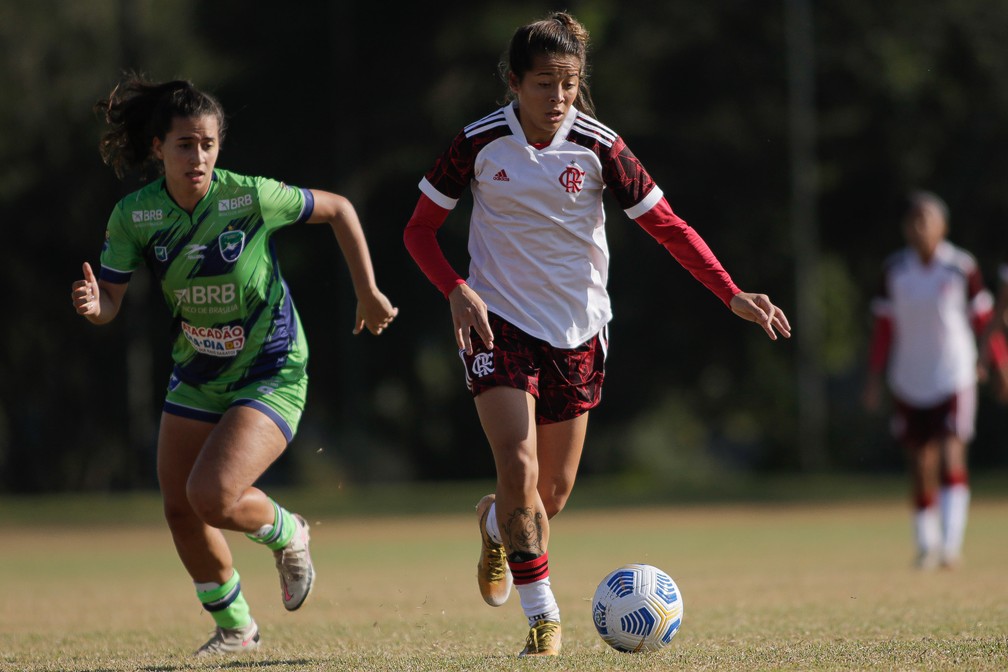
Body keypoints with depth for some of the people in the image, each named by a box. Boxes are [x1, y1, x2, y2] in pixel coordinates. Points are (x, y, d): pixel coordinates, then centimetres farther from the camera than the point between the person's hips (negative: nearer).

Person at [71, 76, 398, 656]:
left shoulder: (252, 197, -21)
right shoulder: (134, 216, -12)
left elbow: (339, 210, -5)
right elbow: (110, 304, -6)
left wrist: (368, 295, 0)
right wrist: (92, 304, -31)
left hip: (272, 374, -5)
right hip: (198, 377, 5)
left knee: (211, 495, -22)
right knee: (180, 509, 7)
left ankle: (286, 534, 12)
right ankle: (234, 627, 30)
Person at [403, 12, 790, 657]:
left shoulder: (598, 146, -9)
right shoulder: (479, 143, -9)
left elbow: (667, 225, -5)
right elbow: (420, 229, 0)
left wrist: (733, 294, -15)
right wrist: (458, 290, -17)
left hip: (577, 331, 2)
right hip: (500, 324, -2)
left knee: (554, 493, 8)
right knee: (520, 468, -19)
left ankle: (497, 523, 44)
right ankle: (543, 615, -7)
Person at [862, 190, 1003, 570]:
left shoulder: (962, 267, -4)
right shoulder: (894, 270, 3)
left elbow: (983, 319, 4)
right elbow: (884, 327, 10)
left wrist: (1000, 366, 5)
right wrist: (875, 378, 9)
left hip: (954, 377, -3)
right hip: (909, 379, 3)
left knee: (952, 456, -15)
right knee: (921, 464, 5)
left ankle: (951, 542, -16)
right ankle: (927, 544, 15)